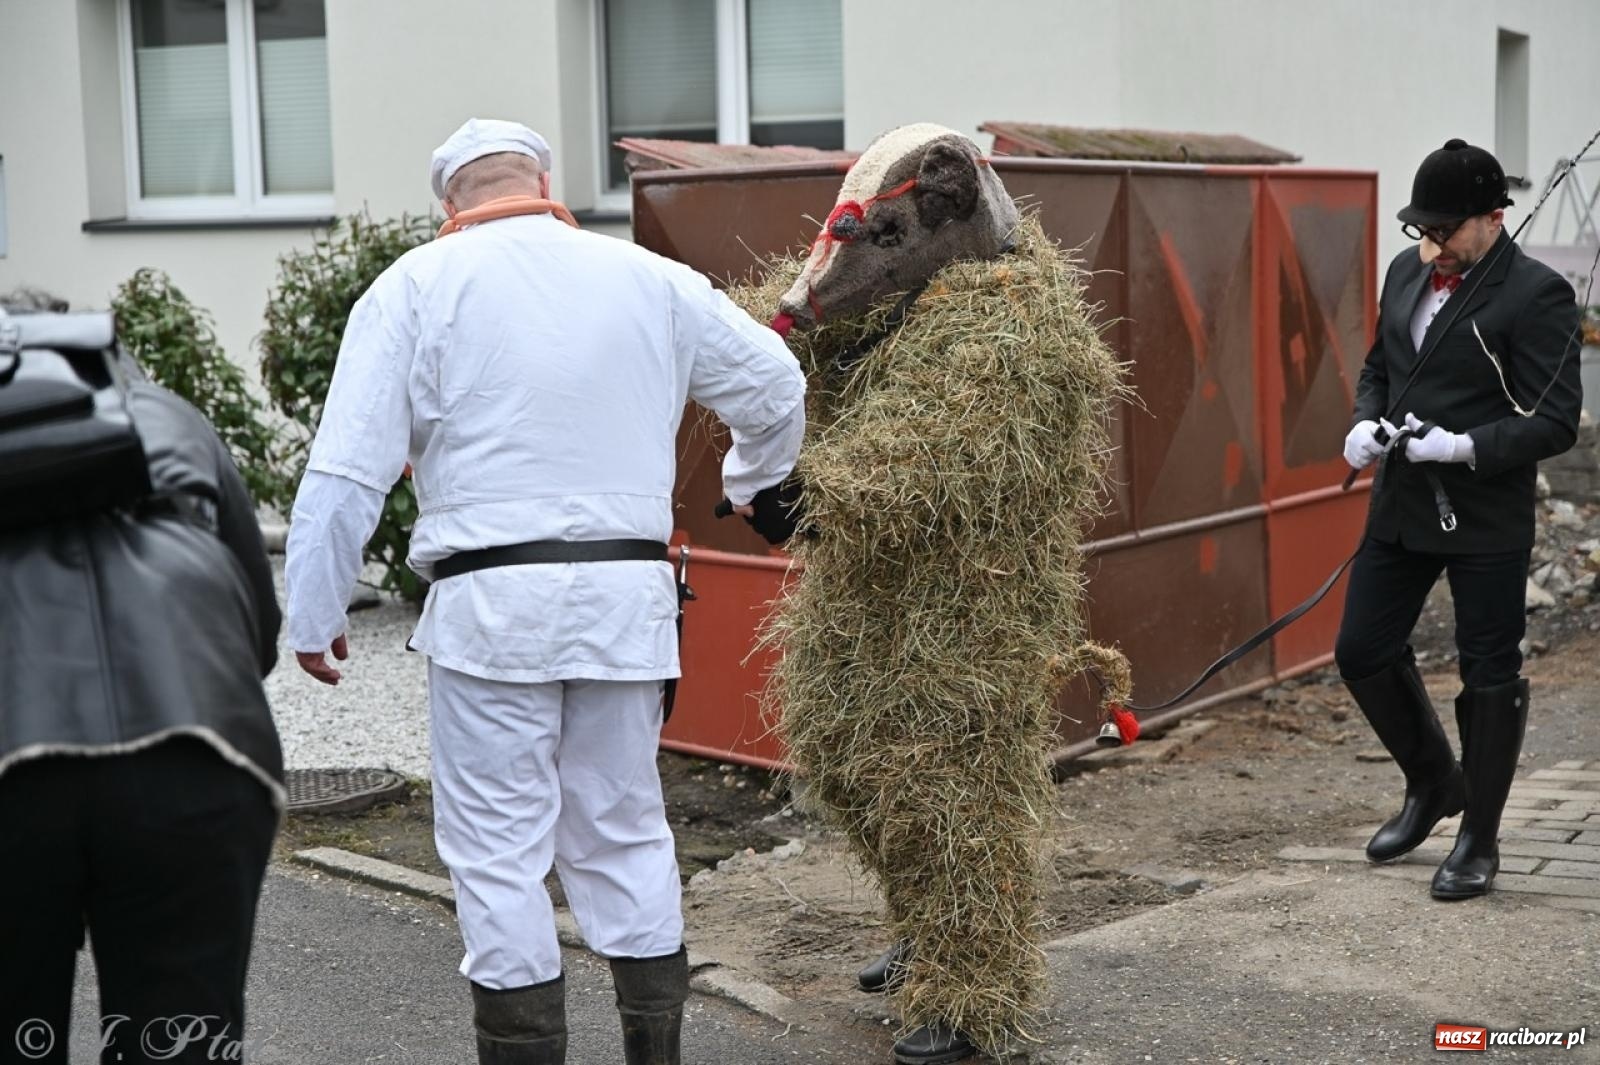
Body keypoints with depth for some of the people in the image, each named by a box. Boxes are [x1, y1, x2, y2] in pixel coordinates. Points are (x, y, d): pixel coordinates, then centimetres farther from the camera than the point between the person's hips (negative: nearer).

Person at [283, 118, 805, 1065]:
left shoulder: (418, 286, 1)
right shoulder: (650, 279, 10)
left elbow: (349, 470, -5)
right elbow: (776, 388, 20)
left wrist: (315, 614, 2)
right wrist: (753, 483, 39)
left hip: (493, 600, -3)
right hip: (628, 595, 4)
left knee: (500, 850, 4)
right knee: (627, 834, 16)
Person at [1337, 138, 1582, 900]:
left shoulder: (1535, 294, -13)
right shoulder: (1406, 273, 7)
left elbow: (1555, 421, -14)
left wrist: (1464, 447, -25)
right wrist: (1366, 423, 0)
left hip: (1486, 518, -7)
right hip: (1401, 503, 7)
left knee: (1489, 677, 4)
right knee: (1362, 652, 10)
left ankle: (1479, 840, 19)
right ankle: (1433, 784, 33)